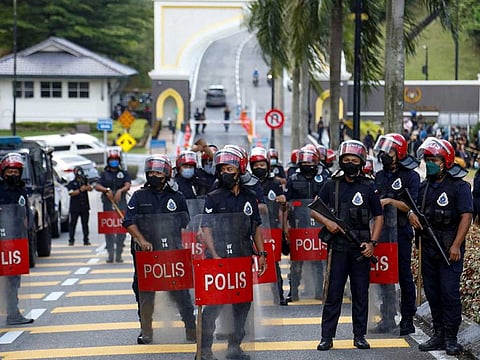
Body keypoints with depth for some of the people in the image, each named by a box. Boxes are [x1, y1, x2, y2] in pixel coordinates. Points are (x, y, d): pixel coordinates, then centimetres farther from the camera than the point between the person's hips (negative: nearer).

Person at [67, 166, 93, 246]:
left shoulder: (85, 182, 11)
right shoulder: (71, 183, 3)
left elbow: (91, 188, -6)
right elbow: (71, 193, -11)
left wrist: (87, 186, -27)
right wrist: (80, 190, -20)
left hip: (85, 207, 2)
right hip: (74, 207, -2)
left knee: (85, 224, 3)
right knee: (72, 224, 0)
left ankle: (86, 240, 7)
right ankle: (71, 240, 6)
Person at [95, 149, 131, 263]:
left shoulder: (124, 173, 12)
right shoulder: (104, 174, 13)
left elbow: (127, 185, -4)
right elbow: (97, 186, 0)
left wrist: (120, 191, -24)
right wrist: (106, 190, -19)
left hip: (121, 203, 0)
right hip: (108, 204, 0)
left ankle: (119, 254, 4)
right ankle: (110, 254, 2)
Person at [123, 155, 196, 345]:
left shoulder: (177, 198, 8)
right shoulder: (139, 196, 6)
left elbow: (184, 224, 13)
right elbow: (129, 222, -1)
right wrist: (142, 240, -14)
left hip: (172, 252, 0)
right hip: (145, 252, 1)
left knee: (180, 291, -4)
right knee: (145, 293, 6)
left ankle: (191, 329, 0)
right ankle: (146, 331, 17)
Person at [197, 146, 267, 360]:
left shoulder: (249, 198, 12)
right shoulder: (213, 198, -1)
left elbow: (256, 228, 17)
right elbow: (206, 230, -5)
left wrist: (261, 254, 10)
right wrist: (214, 255, -15)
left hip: (244, 258, 5)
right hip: (220, 258, -5)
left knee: (243, 304, 9)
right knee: (214, 304, -8)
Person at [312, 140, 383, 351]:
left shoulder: (369, 187, 5)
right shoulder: (332, 185, 6)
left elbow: (378, 216, 7)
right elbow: (314, 209, 11)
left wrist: (372, 242, -4)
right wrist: (327, 222, -9)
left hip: (361, 248, 1)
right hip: (338, 246, 0)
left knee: (361, 294, 6)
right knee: (333, 293, -1)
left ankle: (359, 336, 15)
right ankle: (327, 337, 3)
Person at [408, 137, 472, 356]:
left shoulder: (459, 186, -7)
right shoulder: (425, 186, 13)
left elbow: (466, 216, -13)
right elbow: (415, 207, 23)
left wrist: (456, 245, -20)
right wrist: (412, 214, -4)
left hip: (450, 249, -7)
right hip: (428, 248, 7)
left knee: (449, 292, -8)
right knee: (432, 292, 10)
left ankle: (451, 338, -2)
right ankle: (438, 335, 19)